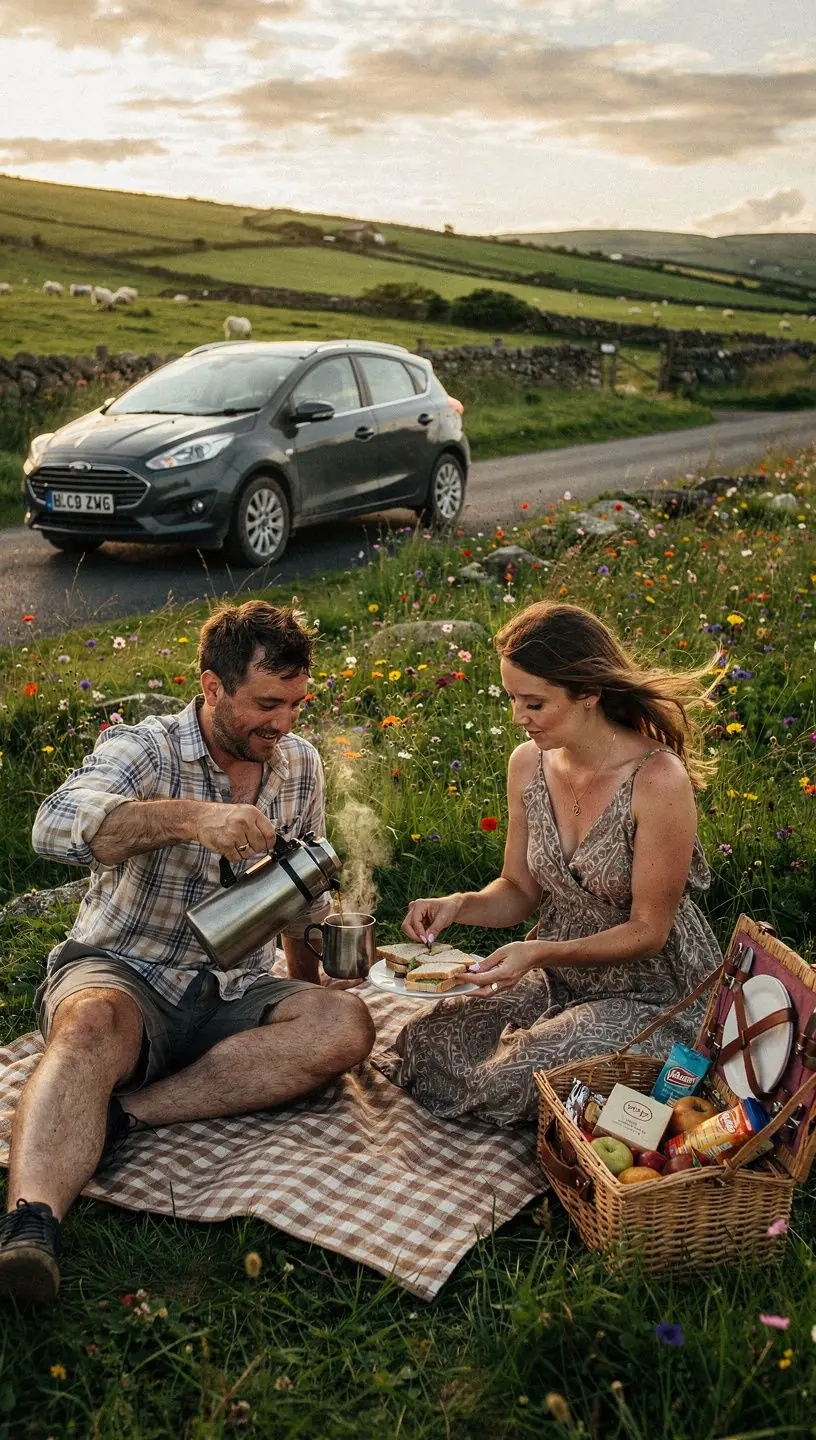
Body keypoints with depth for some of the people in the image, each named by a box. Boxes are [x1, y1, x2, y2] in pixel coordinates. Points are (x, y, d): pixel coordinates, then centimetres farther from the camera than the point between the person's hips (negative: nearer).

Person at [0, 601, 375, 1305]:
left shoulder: (300, 765, 8)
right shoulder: (144, 750, -10)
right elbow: (57, 825, -32)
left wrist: (309, 984, 21)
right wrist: (189, 816, -42)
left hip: (232, 993, 5)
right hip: (123, 976, -4)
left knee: (346, 1025, -24)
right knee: (91, 1025, -38)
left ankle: (122, 1113, -28)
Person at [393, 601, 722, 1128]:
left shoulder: (659, 780, -25)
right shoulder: (529, 763, -6)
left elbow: (648, 932, -18)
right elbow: (520, 891, 5)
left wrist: (540, 952, -31)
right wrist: (458, 905, -15)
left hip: (651, 991, -6)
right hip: (557, 974, 6)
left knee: (515, 1078, -24)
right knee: (423, 1045, -8)